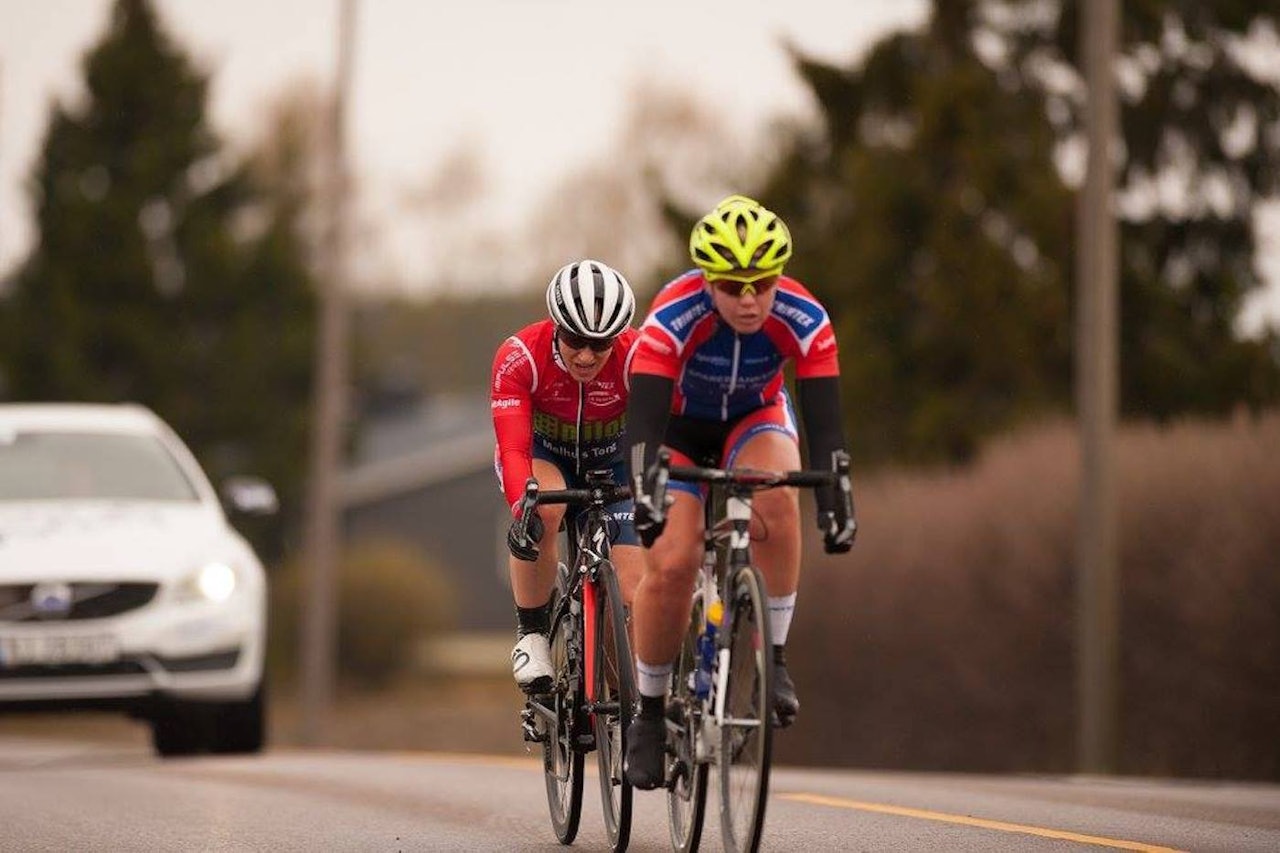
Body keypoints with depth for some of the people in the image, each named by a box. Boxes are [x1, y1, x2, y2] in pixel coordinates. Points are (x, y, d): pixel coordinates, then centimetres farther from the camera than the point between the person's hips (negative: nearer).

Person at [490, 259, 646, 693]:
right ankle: (532, 634, -21)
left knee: (640, 585, -15)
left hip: (612, 461, 1)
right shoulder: (519, 356, -31)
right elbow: (513, 447, -38)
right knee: (543, 509, -37)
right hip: (542, 453, -1)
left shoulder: (636, 356, -29)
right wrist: (521, 510, -55)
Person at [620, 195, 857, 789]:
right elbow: (643, 418, -41)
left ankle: (774, 656, -20)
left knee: (776, 497, -34)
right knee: (670, 566, -20)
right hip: (679, 427, -1)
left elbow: (823, 423, -30)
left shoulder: (802, 319, -29)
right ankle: (650, 712, 0)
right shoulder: (674, 317, -35)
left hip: (755, 420, 1)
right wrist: (645, 494, -56)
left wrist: (836, 503, -42)